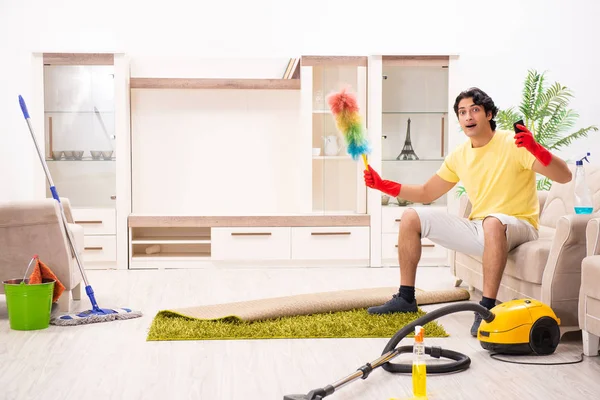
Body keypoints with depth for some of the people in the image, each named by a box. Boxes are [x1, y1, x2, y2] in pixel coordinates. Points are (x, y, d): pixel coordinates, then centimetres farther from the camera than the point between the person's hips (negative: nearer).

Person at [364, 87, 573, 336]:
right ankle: (406, 298, 4)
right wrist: (383, 185, 4)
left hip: (518, 227, -6)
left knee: (493, 222, -42)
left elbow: (564, 176, -21)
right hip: (477, 229, 7)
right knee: (411, 218, 0)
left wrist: (536, 149, -40)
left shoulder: (513, 144, -13)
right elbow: (427, 193, 15)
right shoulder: (459, 156, 6)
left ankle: (487, 307, -35)